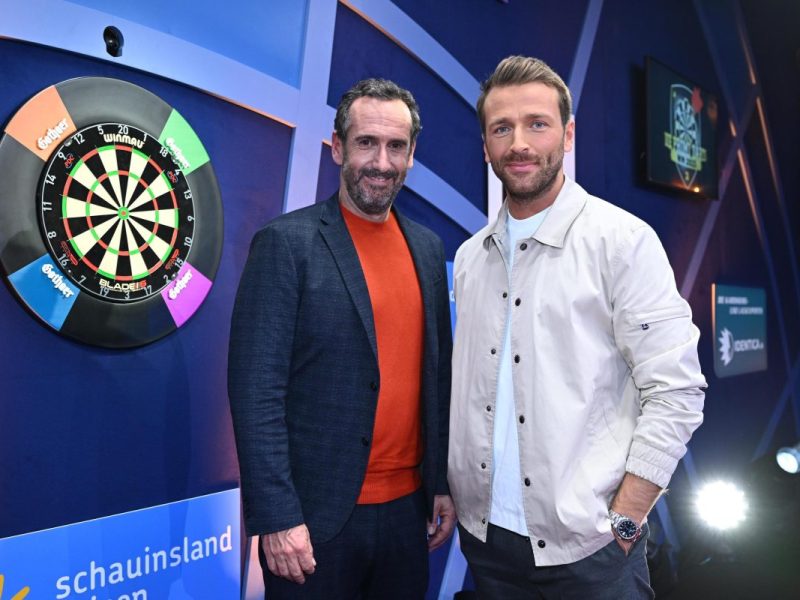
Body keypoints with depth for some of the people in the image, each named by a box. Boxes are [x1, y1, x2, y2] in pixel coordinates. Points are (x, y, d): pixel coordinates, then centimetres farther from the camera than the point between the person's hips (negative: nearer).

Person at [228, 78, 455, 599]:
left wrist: (443, 483, 8)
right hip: (316, 517, -5)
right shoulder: (287, 242, -11)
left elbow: (437, 373, 10)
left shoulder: (428, 246, 6)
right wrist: (277, 516, -14)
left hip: (409, 508, 5)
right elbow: (255, 389, -13)